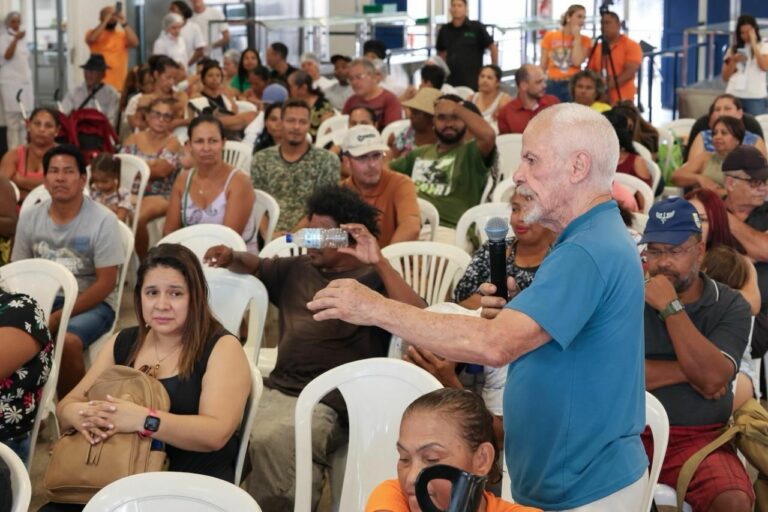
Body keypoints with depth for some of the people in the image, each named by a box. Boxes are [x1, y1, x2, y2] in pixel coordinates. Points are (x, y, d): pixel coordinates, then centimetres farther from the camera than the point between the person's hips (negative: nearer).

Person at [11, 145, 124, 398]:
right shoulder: (30, 218, 3)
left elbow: (105, 284, -12)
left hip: (92, 303, -4)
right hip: (43, 299, 4)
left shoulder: (103, 220, -11)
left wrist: (56, 318, -18)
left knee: (67, 342, -35)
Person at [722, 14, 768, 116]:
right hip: (734, 96, 2)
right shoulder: (733, 49, 13)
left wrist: (754, 44, -9)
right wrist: (733, 61, -7)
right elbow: (725, 77, 10)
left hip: (756, 98, -2)